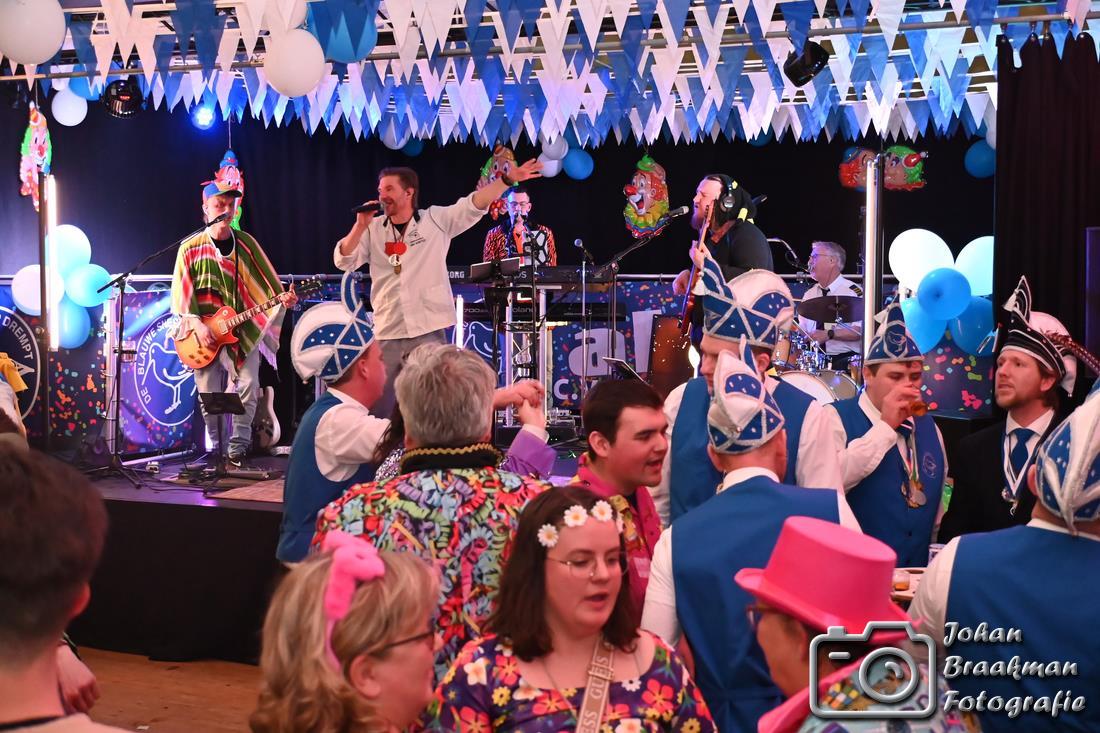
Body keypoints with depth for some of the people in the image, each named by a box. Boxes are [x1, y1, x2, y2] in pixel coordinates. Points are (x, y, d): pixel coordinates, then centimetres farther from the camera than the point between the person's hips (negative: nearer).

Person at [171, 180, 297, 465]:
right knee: (208, 395, 0)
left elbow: (266, 282, 3)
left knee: (248, 386, -14)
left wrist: (282, 298, -16)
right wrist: (197, 324, -12)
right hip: (205, 334, 0)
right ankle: (214, 447, 18)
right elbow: (181, 293, -1)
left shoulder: (246, 243, 5)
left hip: (241, 331, 1)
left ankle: (238, 444, -1)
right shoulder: (190, 248, 1)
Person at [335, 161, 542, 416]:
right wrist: (360, 226, -11)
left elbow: (474, 205, -7)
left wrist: (508, 179, -19)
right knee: (380, 406, 6)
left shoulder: (436, 220, 2)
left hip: (428, 332, -2)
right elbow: (343, 261, 2)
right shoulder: (373, 229, 8)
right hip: (387, 334, 2)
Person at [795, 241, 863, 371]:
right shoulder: (809, 294, 17)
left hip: (845, 360, -5)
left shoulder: (853, 291, -4)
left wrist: (829, 334, -21)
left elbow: (861, 331, -13)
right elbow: (802, 330, 21)